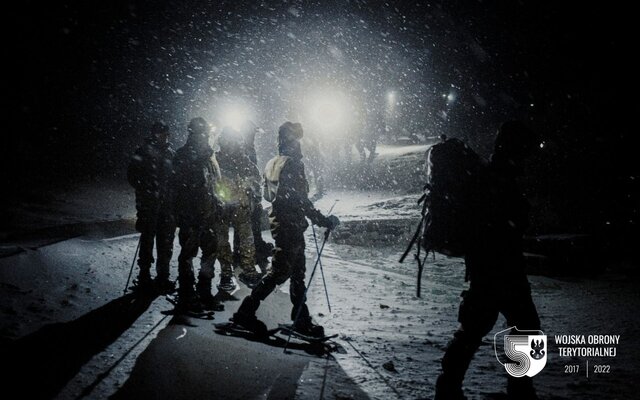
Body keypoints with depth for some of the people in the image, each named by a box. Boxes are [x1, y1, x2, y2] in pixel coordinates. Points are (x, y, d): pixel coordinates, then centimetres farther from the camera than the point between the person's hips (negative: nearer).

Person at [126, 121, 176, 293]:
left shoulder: (170, 153, 13)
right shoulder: (144, 151, -3)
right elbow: (132, 173, -5)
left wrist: (171, 193, 8)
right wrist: (143, 190, -10)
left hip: (166, 203, 5)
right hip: (149, 203, -5)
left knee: (166, 240, 7)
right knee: (148, 238, -1)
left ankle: (163, 277, 17)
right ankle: (144, 276, 9)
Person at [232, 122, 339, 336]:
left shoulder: (272, 164, 12)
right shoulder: (292, 164, -16)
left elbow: (269, 195, 20)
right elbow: (300, 198, -22)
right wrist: (322, 220, -19)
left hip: (278, 220, 10)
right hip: (290, 225, -10)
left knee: (297, 271, 13)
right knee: (279, 271, -4)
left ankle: (301, 319, 19)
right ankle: (246, 312, 1)